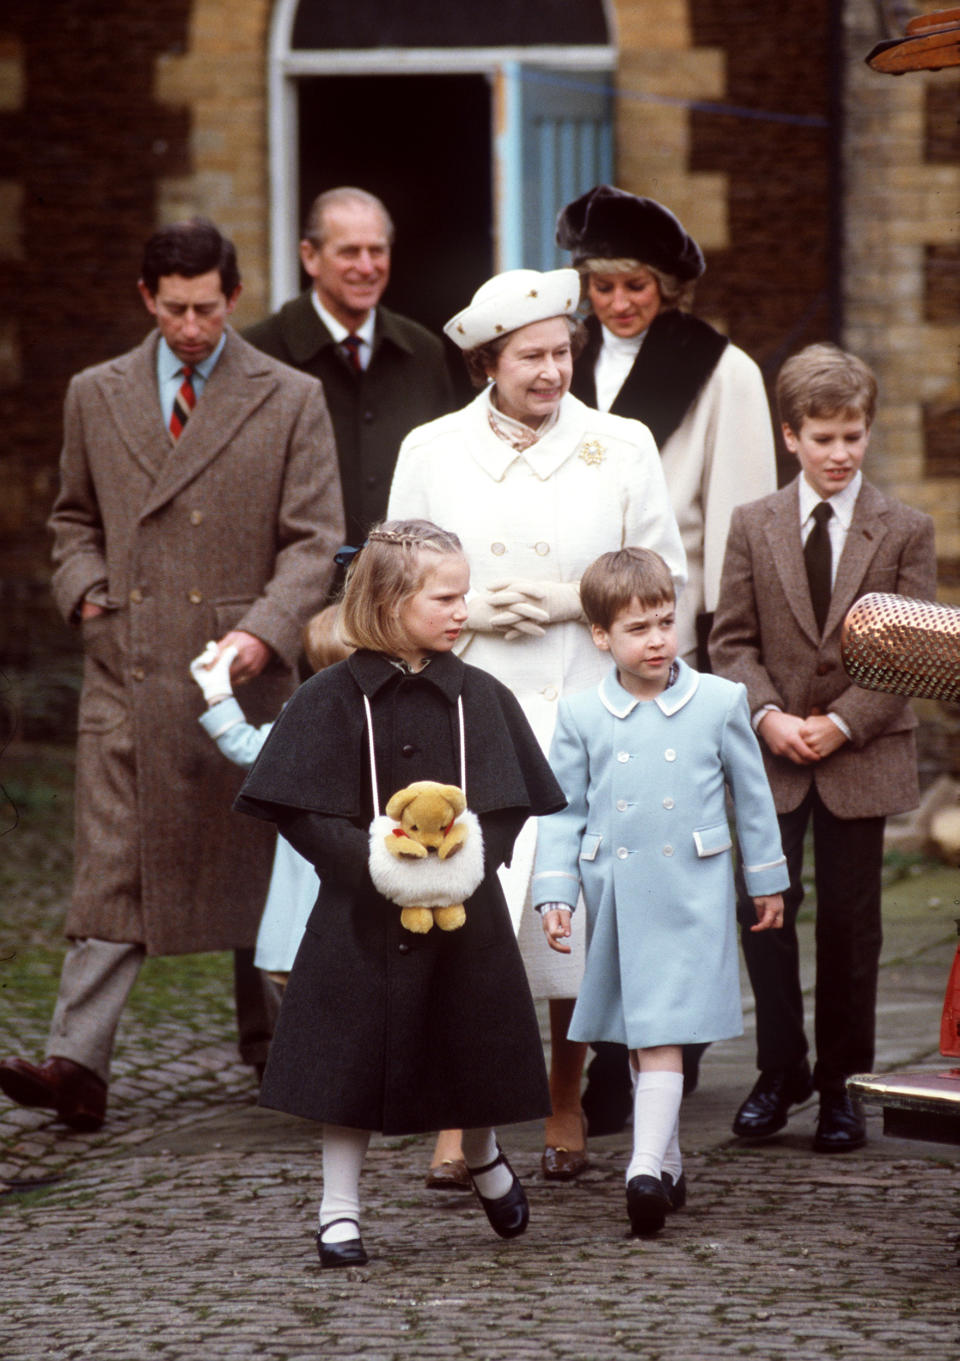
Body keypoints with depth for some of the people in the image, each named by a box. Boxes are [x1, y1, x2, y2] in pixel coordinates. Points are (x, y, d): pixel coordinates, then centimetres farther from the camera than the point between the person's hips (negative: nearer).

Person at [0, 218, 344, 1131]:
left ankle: (271, 1046, 28)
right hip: (127, 669, 1)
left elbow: (313, 538, -2)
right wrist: (87, 591, 1)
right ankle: (77, 1064, -12)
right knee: (110, 870, -6)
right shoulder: (97, 397, 10)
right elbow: (74, 518, 21)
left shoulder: (290, 402, 1)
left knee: (253, 862, 10)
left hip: (241, 675, -1)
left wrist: (264, 629, -17)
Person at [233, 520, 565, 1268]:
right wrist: (374, 865, -19)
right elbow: (298, 808, -8)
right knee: (354, 1055, 2)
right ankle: (340, 1210, 14)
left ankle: (485, 1161, 40)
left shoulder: (480, 696, 1)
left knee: (474, 1049, 10)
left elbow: (512, 803, 3)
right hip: (365, 917, -2)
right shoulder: (334, 699, -7)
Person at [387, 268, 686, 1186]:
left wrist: (570, 601, -10)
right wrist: (471, 609, -7)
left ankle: (566, 1110, 15)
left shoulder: (621, 447, 4)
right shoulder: (430, 451, 7)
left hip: (582, 709, 0)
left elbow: (662, 576, 6)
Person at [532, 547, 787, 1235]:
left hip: (690, 895, -2)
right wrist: (555, 893, -2)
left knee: (663, 1035, -12)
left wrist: (767, 881, 15)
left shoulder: (721, 702, 0)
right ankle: (669, 1164, 22)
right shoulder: (580, 716, 2)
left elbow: (753, 795, 10)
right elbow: (564, 812, 7)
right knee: (639, 1038, 10)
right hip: (615, 895, 3)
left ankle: (648, 1169, -19)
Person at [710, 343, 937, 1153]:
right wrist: (768, 715, -13)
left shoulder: (905, 532, 0)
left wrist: (843, 723, -13)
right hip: (774, 754, 1)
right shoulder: (753, 527, 4)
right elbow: (733, 639, 3)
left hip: (862, 757, -1)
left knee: (850, 919, 4)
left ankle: (842, 1083, 14)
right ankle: (780, 1071, 12)